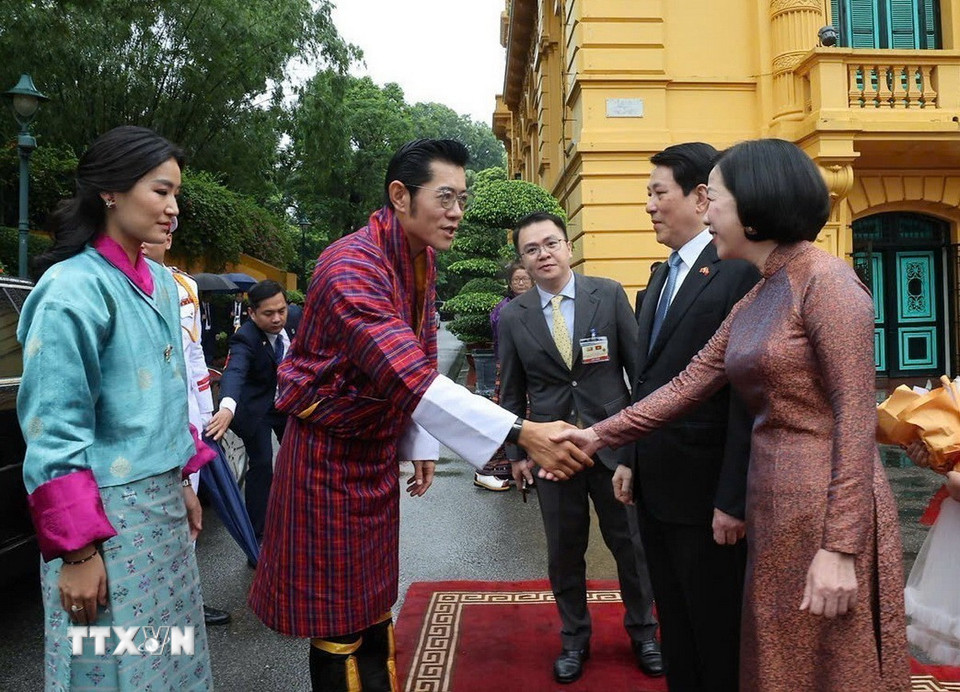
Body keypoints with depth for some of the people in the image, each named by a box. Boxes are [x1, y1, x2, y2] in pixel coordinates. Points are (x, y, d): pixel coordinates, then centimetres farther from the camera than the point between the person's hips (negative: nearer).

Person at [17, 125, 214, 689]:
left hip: (163, 502, 7)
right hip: (105, 513, -7)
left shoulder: (161, 283, 8)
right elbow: (54, 429, -17)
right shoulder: (73, 288, -16)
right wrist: (77, 551, -17)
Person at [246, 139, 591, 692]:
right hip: (328, 457, -7)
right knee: (338, 621, 6)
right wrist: (521, 434, -42)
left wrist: (420, 444, 9)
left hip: (380, 450, 8)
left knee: (375, 602, 18)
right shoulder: (351, 267, -26)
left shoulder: (423, 260, 2)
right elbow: (406, 375, -37)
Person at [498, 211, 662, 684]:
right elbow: (512, 391, 6)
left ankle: (642, 632, 37)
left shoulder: (609, 294, -3)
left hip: (614, 442, 0)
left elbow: (638, 365, 1)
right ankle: (574, 638, 35)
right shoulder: (512, 316, 0)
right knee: (563, 552, 13)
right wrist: (516, 450, 5)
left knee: (630, 543, 13)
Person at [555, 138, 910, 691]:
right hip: (774, 510, 8)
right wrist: (600, 436, 8)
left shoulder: (825, 280, -13)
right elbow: (688, 386, 11)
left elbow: (857, 419, -18)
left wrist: (840, 549, -20)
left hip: (826, 513, -8)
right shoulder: (752, 304, 11)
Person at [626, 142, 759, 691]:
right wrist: (631, 460, 14)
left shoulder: (740, 271, -15)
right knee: (674, 623, 21)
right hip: (655, 488, 8)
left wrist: (733, 501, -19)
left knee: (717, 633, 10)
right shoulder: (661, 278, 13)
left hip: (706, 493, -8)